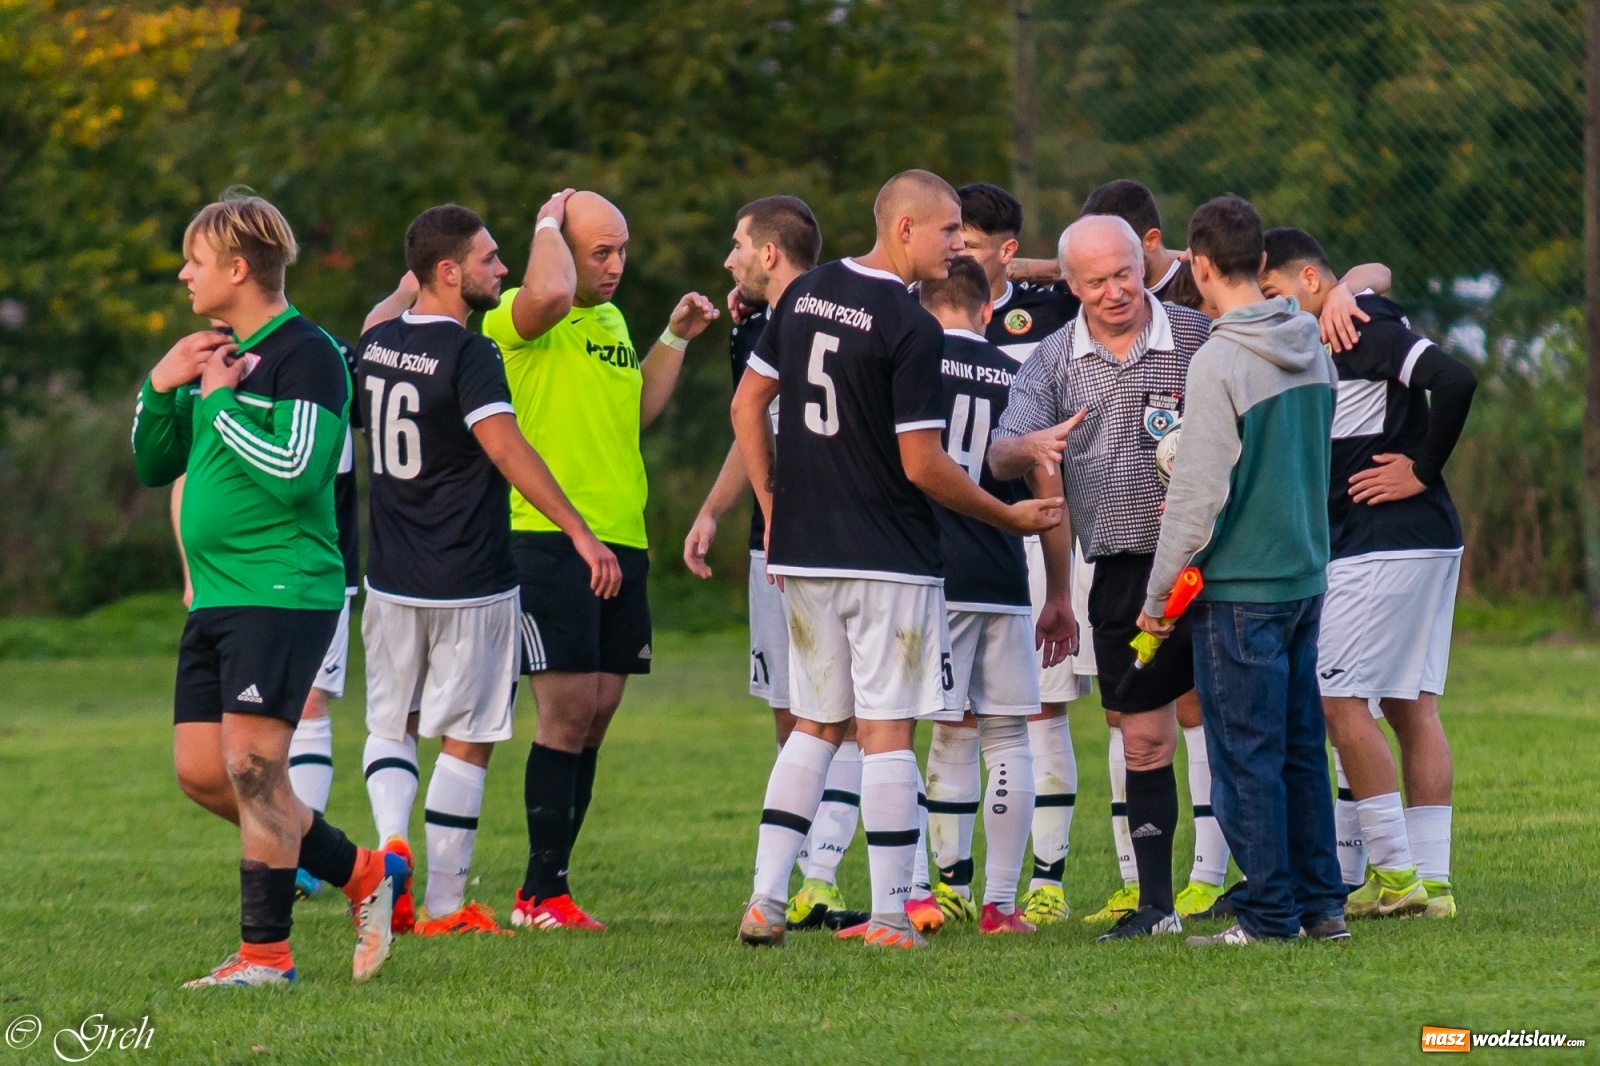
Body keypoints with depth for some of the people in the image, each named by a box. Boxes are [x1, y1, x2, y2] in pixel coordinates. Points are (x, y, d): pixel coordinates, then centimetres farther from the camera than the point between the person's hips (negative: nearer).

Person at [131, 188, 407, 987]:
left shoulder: (306, 357, -11)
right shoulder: (215, 355, 16)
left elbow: (295, 472, -21)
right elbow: (153, 468, 20)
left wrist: (221, 401, -14)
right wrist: (161, 389, 3)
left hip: (282, 592, -9)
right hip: (214, 596, 9)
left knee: (251, 766, -11)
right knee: (200, 771, 7)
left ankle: (266, 952, -3)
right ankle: (361, 874, 19)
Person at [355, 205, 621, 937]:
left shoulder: (374, 345, 4)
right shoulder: (467, 354, -17)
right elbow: (504, 446, -28)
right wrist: (579, 532, -31)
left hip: (391, 577, 6)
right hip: (470, 584, -6)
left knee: (390, 725, 18)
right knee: (465, 740, 3)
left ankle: (392, 842, -7)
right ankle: (444, 905, 5)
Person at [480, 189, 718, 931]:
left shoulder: (612, 320, 19)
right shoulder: (519, 318, -8)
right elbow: (550, 291, -30)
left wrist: (674, 339, 17)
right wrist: (548, 224, -13)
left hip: (623, 542, 8)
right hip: (551, 541, -8)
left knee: (596, 715, 7)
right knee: (568, 711, -10)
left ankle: (546, 887, 13)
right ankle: (541, 893, -4)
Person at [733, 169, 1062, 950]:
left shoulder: (805, 294, 7)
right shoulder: (912, 329, -14)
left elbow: (747, 405, 13)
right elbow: (922, 465, -14)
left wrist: (774, 510, 18)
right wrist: (1012, 517, -2)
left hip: (802, 554, 7)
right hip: (888, 559, -6)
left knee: (815, 726, 14)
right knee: (886, 731, -2)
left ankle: (764, 901, 7)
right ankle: (890, 917, -1)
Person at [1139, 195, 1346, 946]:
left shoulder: (1219, 364, -16)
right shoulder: (1313, 351, 7)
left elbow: (1197, 494, -16)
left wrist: (1158, 595, -7)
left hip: (1239, 584, -7)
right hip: (1304, 574, 7)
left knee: (1246, 756, -2)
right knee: (1301, 748, 13)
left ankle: (1269, 913, 0)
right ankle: (1321, 904, 15)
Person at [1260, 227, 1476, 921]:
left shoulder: (1370, 331, -11)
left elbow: (1455, 381, -26)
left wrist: (1422, 470, -17)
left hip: (1384, 546, -10)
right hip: (1427, 547, 10)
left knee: (1341, 699, -7)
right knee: (1411, 708, 8)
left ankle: (1393, 872, -6)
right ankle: (1431, 883, 7)